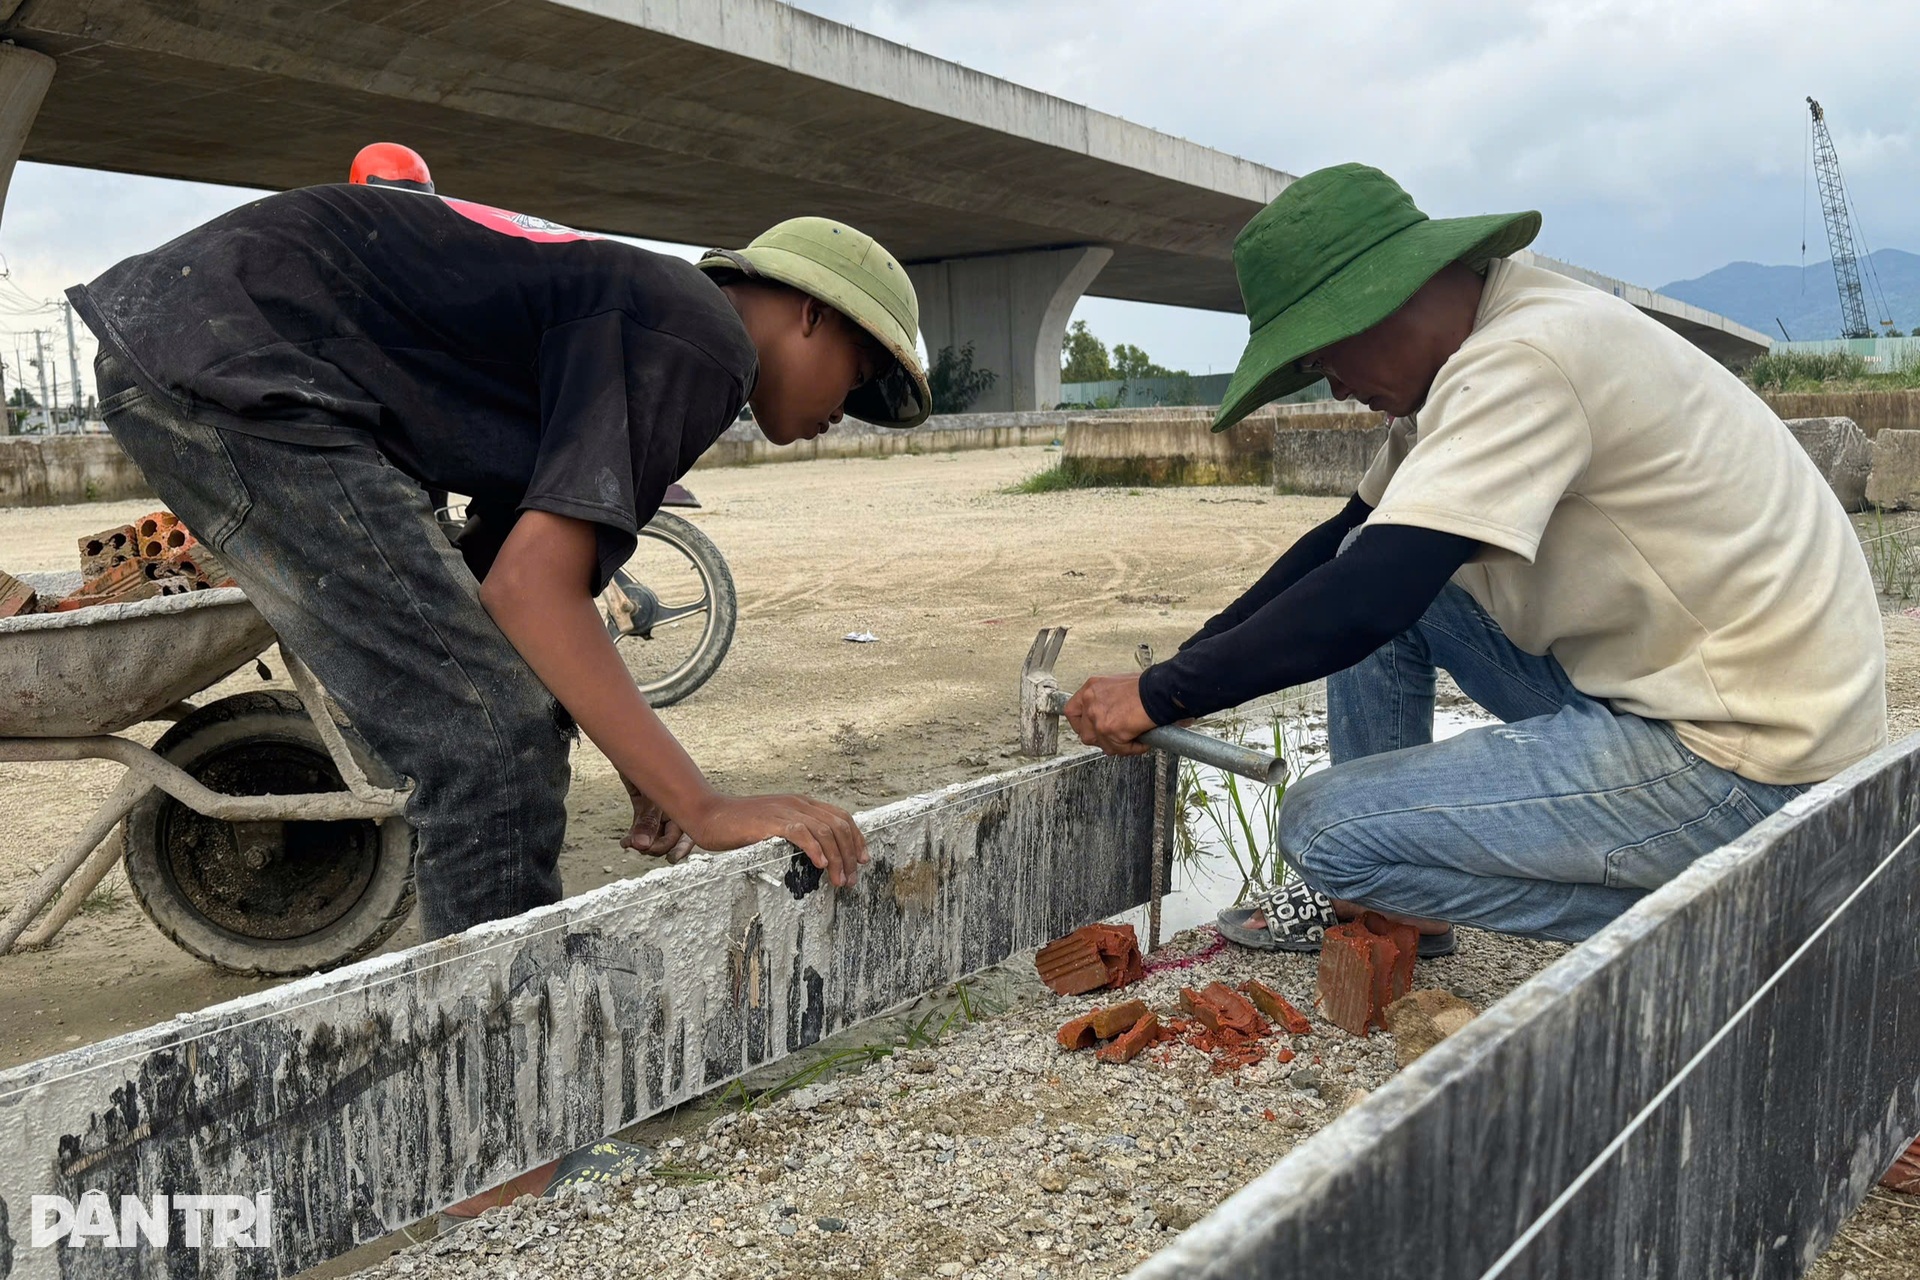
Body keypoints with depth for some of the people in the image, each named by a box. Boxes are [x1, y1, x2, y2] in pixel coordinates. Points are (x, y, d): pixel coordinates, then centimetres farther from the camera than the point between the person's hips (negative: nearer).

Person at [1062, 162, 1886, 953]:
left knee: (1324, 826, -14)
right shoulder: (1479, 348, 8)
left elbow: (1363, 603, -28)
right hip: (1646, 686, 10)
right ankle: (1378, 899, 15)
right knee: (1375, 563, 9)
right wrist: (1196, 661, 9)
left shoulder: (1525, 361, -22)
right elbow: (1350, 543, 16)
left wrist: (1161, 696, -17)